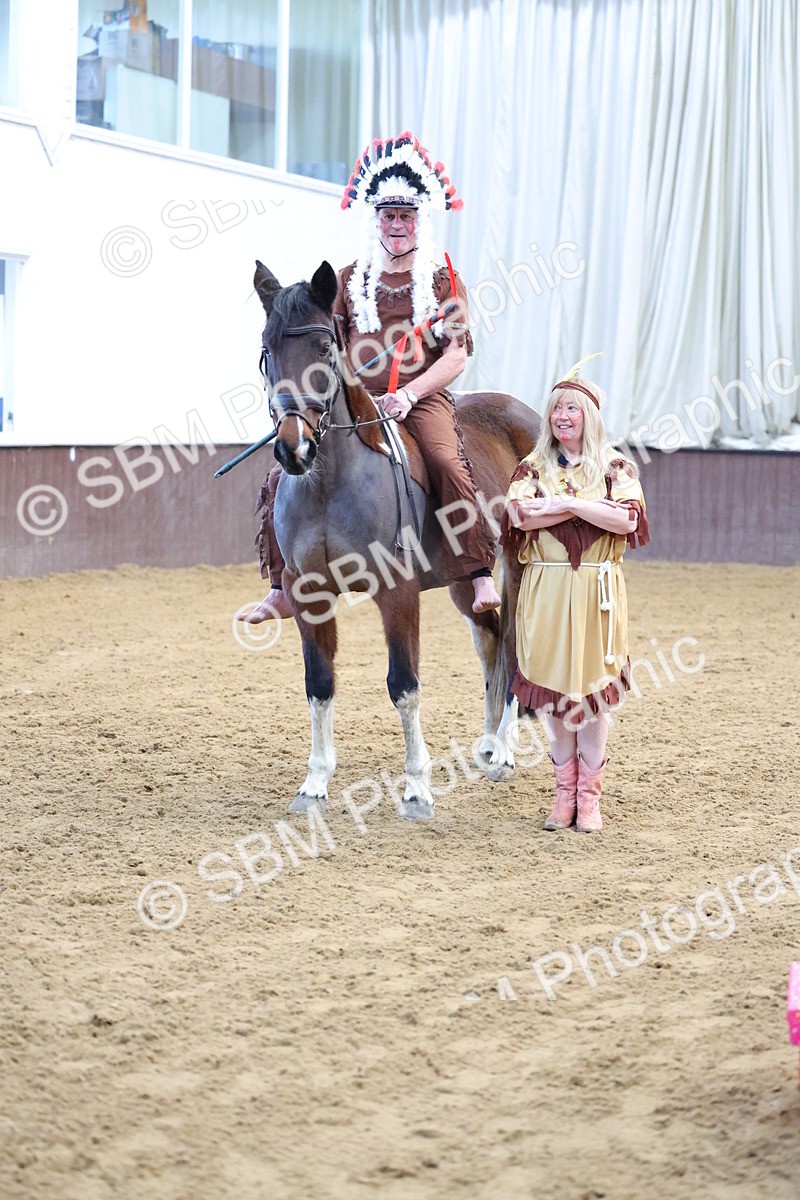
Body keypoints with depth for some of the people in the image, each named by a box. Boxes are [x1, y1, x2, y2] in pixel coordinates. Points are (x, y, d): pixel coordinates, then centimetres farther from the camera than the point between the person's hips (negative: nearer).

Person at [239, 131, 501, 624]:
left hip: (423, 399, -3)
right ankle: (284, 587, 0)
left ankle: (481, 574, -33)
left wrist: (408, 394, -16)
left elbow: (457, 355, -2)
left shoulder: (443, 281, 7)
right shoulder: (349, 281, 14)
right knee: (286, 473, -10)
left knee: (448, 462, -34)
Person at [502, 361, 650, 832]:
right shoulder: (533, 467, 8)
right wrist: (590, 506, -14)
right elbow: (520, 515, -11)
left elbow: (626, 519, -12)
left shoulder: (614, 467, 4)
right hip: (545, 591, 2)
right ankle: (565, 793, 12)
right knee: (553, 692, 3)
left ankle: (590, 797, 6)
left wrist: (566, 502, -16)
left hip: (597, 590, -1)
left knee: (593, 690, -1)